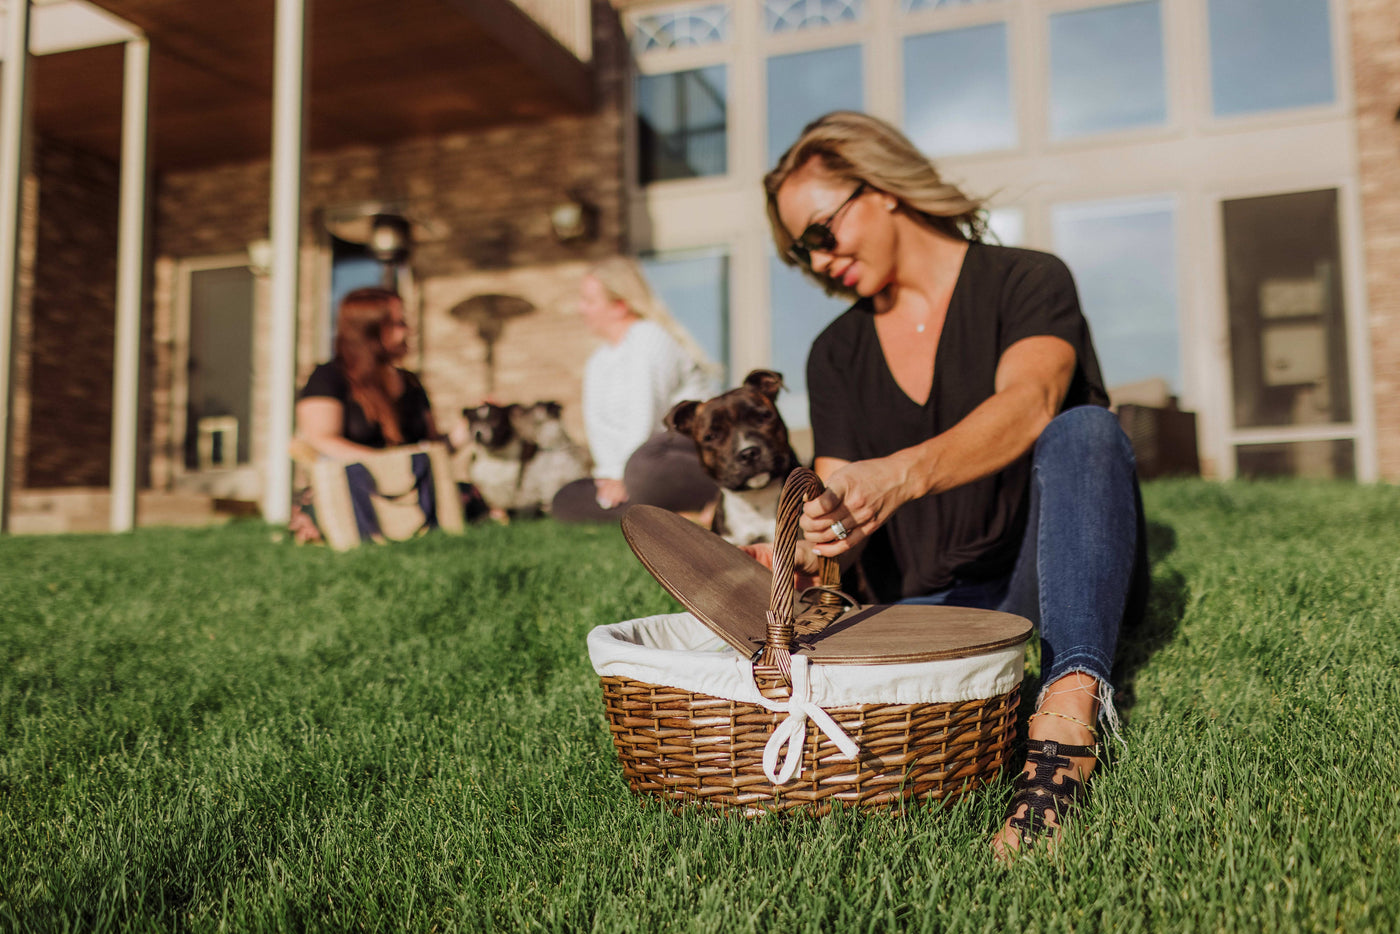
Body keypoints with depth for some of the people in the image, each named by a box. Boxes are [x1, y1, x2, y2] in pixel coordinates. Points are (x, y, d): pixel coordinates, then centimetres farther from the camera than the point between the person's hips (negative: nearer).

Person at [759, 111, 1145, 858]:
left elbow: (1029, 403, -26)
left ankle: (1069, 702, -43)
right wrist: (801, 553, -22)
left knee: (1083, 431, -33)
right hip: (933, 604, 3)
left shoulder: (1027, 282, -4)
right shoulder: (836, 355, 10)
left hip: (1061, 575, -2)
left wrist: (901, 475, -44)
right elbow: (842, 512, 2)